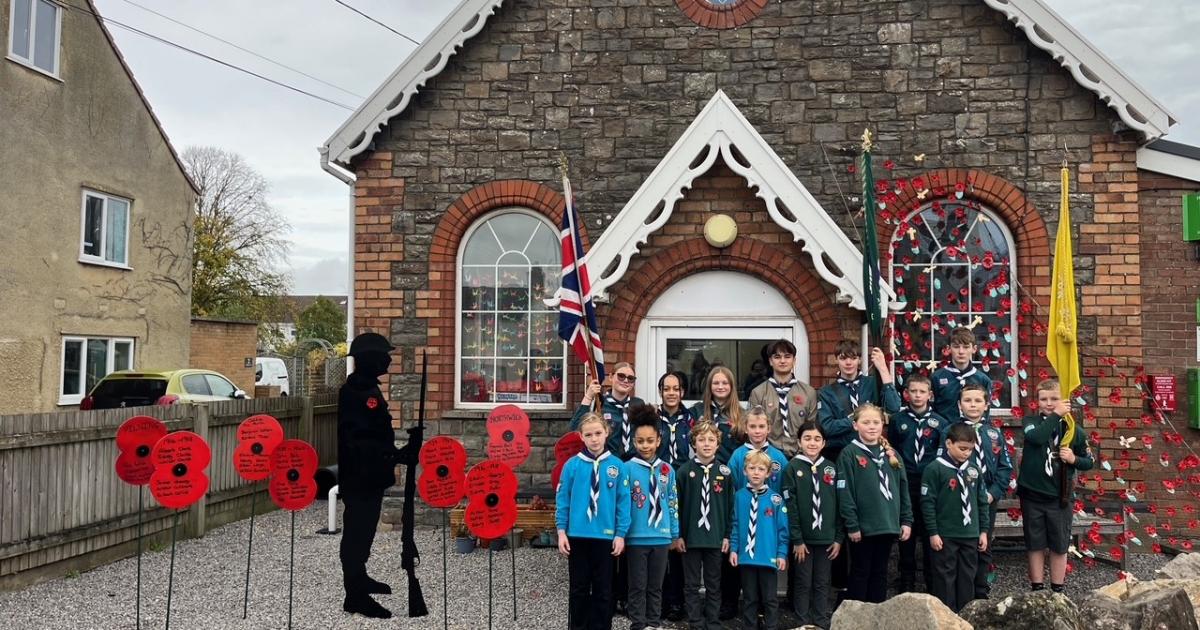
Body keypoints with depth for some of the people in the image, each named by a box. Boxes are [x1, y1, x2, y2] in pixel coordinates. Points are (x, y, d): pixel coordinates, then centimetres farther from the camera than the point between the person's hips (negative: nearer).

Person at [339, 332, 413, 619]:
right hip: (359, 477, -10)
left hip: (371, 476, 10)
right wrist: (397, 456, -34)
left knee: (364, 530, 20)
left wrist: (398, 453, 17)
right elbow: (357, 441, -29)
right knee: (357, 532, -3)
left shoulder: (368, 388, 11)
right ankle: (355, 596, 4)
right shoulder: (353, 393, -21)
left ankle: (359, 579, 34)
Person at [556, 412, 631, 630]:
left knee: (603, 589, 10)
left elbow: (623, 502, 0)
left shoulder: (616, 466, -3)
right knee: (578, 588, 11)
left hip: (605, 536, 0)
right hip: (577, 535, 0)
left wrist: (620, 534, -2)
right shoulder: (572, 465, -4)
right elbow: (562, 500, -1)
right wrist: (561, 531, -4)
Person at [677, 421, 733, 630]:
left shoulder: (724, 472, 1)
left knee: (713, 585, 11)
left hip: (715, 537, 1)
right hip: (691, 537, -1)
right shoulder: (685, 471, -4)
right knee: (692, 585, 7)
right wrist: (678, 535, -3)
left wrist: (727, 535, 1)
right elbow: (677, 505, -2)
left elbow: (730, 506, 4)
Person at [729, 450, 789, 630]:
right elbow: (735, 525, 4)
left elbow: (782, 528, -1)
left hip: (769, 557, -1)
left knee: (770, 598, 8)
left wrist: (782, 554, -4)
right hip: (745, 556, 2)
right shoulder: (739, 496, -1)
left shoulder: (775, 499, -4)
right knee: (749, 597, 13)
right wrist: (733, 549, -2)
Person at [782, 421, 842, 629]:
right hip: (803, 537, -3)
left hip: (826, 538, 3)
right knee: (803, 583, 4)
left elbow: (838, 504, 8)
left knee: (822, 583, 10)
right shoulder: (793, 468, -5)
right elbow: (790, 506, -8)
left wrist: (839, 537, 3)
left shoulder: (830, 468, 7)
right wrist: (797, 539, -12)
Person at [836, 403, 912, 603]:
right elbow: (845, 493, -11)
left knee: (880, 574, 13)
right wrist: (852, 525, -14)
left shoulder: (891, 454, 10)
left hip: (888, 526, 5)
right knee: (860, 574, 5)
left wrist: (906, 520, 7)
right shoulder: (849, 454, -7)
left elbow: (903, 488, 13)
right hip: (863, 527, -5)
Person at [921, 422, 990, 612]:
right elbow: (927, 503, -11)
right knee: (946, 578, 2)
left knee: (967, 578, 12)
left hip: (971, 535, 5)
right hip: (945, 536, -5)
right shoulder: (935, 469, -11)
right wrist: (933, 533, -12)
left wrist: (983, 530, 11)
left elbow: (981, 502, 14)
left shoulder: (974, 470, 7)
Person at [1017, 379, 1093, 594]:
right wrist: (1055, 415, -22)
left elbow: (1089, 462, 7)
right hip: (1032, 495, -1)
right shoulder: (1031, 421, -3)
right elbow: (1036, 437, -26)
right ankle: (1037, 589, 19)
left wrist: (1074, 459, -12)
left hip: (1060, 496, 1)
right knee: (1035, 545, 8)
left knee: (1059, 546, 9)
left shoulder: (1074, 430, 0)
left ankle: (1057, 590, 22)